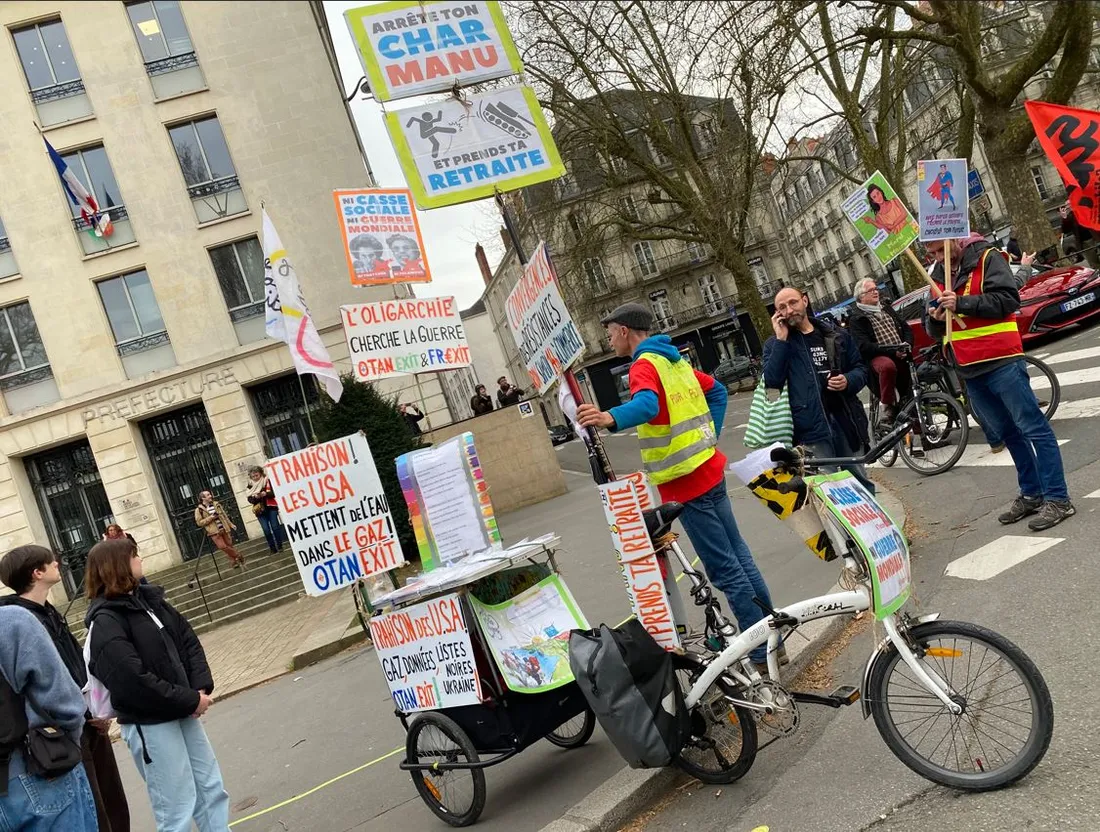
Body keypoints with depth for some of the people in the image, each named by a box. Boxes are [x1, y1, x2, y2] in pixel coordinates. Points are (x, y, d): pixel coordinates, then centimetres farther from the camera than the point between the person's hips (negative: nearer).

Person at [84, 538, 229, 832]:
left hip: (182, 712, 8)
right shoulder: (106, 622, -16)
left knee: (211, 788, 15)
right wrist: (190, 700, -16)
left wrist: (201, 689, -7)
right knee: (177, 808, 2)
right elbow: (133, 681, -23)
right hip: (148, 725, -8)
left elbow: (188, 640, 8)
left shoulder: (149, 598, 8)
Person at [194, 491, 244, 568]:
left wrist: (231, 524, 17)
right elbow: (199, 522, -9)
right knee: (222, 546, -15)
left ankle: (234, 561, 17)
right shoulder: (199, 510, -4)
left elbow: (224, 515, 17)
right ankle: (237, 556, 2)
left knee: (229, 545, 3)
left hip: (224, 529, 4)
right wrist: (211, 517, -16)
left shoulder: (216, 504, 9)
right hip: (214, 532, -4)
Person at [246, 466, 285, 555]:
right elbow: (249, 499, 3)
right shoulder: (250, 486, 6)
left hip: (271, 507, -2)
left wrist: (266, 493, -21)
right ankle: (273, 548, 3)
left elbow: (274, 492, -4)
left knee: (275, 527, -4)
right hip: (260, 510, 2)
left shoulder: (267, 481, 1)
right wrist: (255, 497, -18)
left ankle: (280, 546, 5)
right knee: (266, 530, -3)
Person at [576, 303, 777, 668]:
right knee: (738, 555, 16)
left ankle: (762, 651, 4)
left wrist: (611, 419, -52)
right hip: (709, 470, 9)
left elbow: (646, 404, -34)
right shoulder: (675, 360, 15)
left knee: (725, 569, -3)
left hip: (686, 482, -9)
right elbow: (717, 391, 23)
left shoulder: (644, 365, -13)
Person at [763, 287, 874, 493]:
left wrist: (848, 381, -7)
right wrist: (782, 340, -13)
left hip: (846, 422, 3)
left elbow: (860, 369, 16)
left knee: (862, 485, 13)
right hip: (810, 431, -3)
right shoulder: (775, 344, 5)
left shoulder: (836, 335, 11)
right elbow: (772, 381, -11)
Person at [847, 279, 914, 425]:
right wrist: (892, 351, -21)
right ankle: (887, 408, -24)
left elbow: (906, 328, 18)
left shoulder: (886, 308, 20)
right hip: (877, 357, -6)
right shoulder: (856, 319, -1)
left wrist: (907, 346, -4)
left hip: (901, 355, 6)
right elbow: (864, 347, -13)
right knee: (888, 366, -38)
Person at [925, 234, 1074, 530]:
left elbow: (1008, 299, -16)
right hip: (970, 371, 7)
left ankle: (1057, 498, 0)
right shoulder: (938, 274, 14)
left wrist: (961, 303, -23)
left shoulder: (986, 258, -5)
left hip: (1000, 362, -7)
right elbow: (934, 330, 16)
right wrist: (935, 318, -7)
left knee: (1033, 428, -4)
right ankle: (1031, 494, 24)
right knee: (1008, 434, 15)